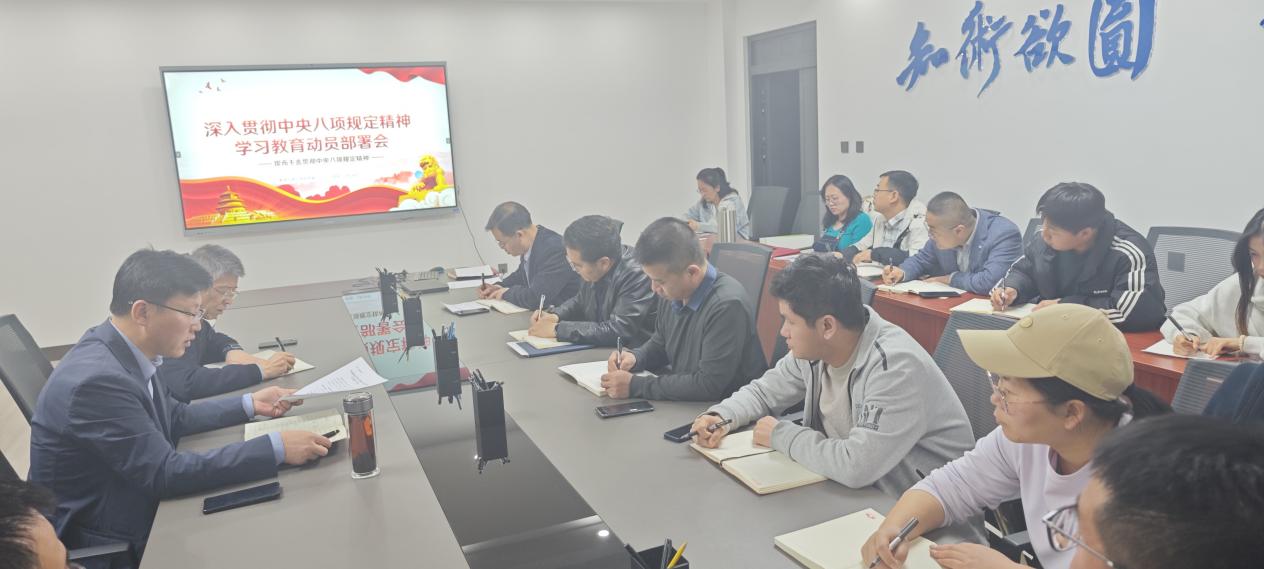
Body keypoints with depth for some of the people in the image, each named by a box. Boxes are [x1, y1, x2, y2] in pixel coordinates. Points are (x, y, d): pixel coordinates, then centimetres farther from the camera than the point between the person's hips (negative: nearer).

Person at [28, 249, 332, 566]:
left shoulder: (127, 352, -2)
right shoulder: (97, 379, -28)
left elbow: (173, 418, 13)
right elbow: (165, 474, -26)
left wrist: (249, 404, 8)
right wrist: (276, 448, -28)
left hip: (141, 514, 7)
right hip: (105, 543, -7)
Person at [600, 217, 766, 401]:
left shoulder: (727, 306, -24)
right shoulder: (673, 292, -1)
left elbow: (709, 385, -24)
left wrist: (635, 386, -20)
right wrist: (635, 357, -3)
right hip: (681, 405, 7)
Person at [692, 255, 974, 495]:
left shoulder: (895, 367, -29)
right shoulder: (813, 349, -5)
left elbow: (857, 466, -35)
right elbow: (764, 391, 12)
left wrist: (781, 435, -20)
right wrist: (721, 416, -8)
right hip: (852, 486, 7)